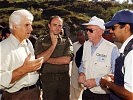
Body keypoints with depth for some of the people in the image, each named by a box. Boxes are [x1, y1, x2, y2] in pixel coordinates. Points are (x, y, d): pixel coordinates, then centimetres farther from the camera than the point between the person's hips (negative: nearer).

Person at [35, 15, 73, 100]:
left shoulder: (66, 41, 3)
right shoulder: (41, 41, 1)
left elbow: (67, 59, -11)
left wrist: (47, 60, -9)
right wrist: (53, 44, -11)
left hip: (64, 79, 1)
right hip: (47, 80, -1)